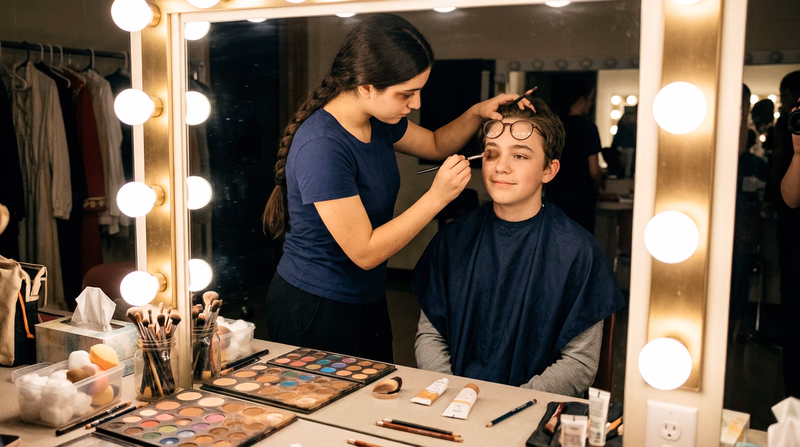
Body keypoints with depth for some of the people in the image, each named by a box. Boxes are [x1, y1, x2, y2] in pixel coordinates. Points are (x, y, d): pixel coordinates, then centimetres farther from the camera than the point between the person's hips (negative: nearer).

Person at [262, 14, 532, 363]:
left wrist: (477, 113, -1)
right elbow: (364, 252, -27)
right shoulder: (321, 147, -29)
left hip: (367, 299, 9)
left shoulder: (378, 121, -2)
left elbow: (435, 145, 17)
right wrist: (437, 197, -27)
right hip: (315, 310, -8)